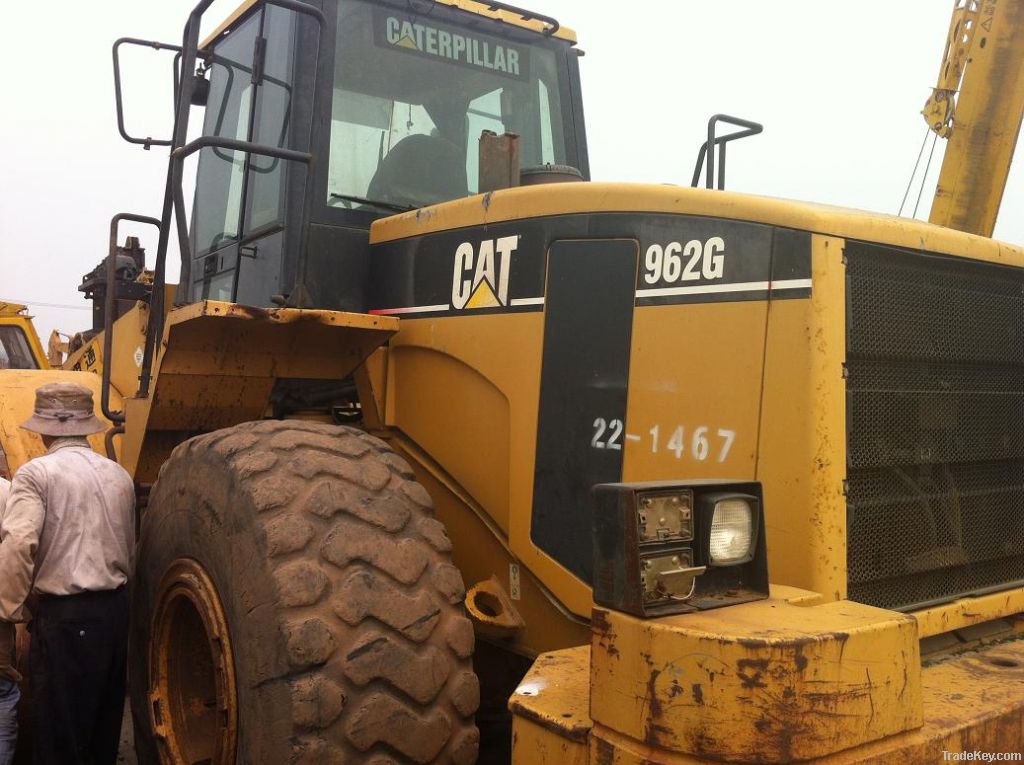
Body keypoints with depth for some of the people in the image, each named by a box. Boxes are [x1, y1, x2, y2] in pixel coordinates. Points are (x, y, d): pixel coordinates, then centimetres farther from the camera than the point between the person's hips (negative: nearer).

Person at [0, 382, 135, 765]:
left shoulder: (37, 473, -9)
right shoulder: (119, 475, 9)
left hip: (64, 614, -6)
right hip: (115, 608, 6)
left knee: (58, 732, 6)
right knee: (105, 720, 19)